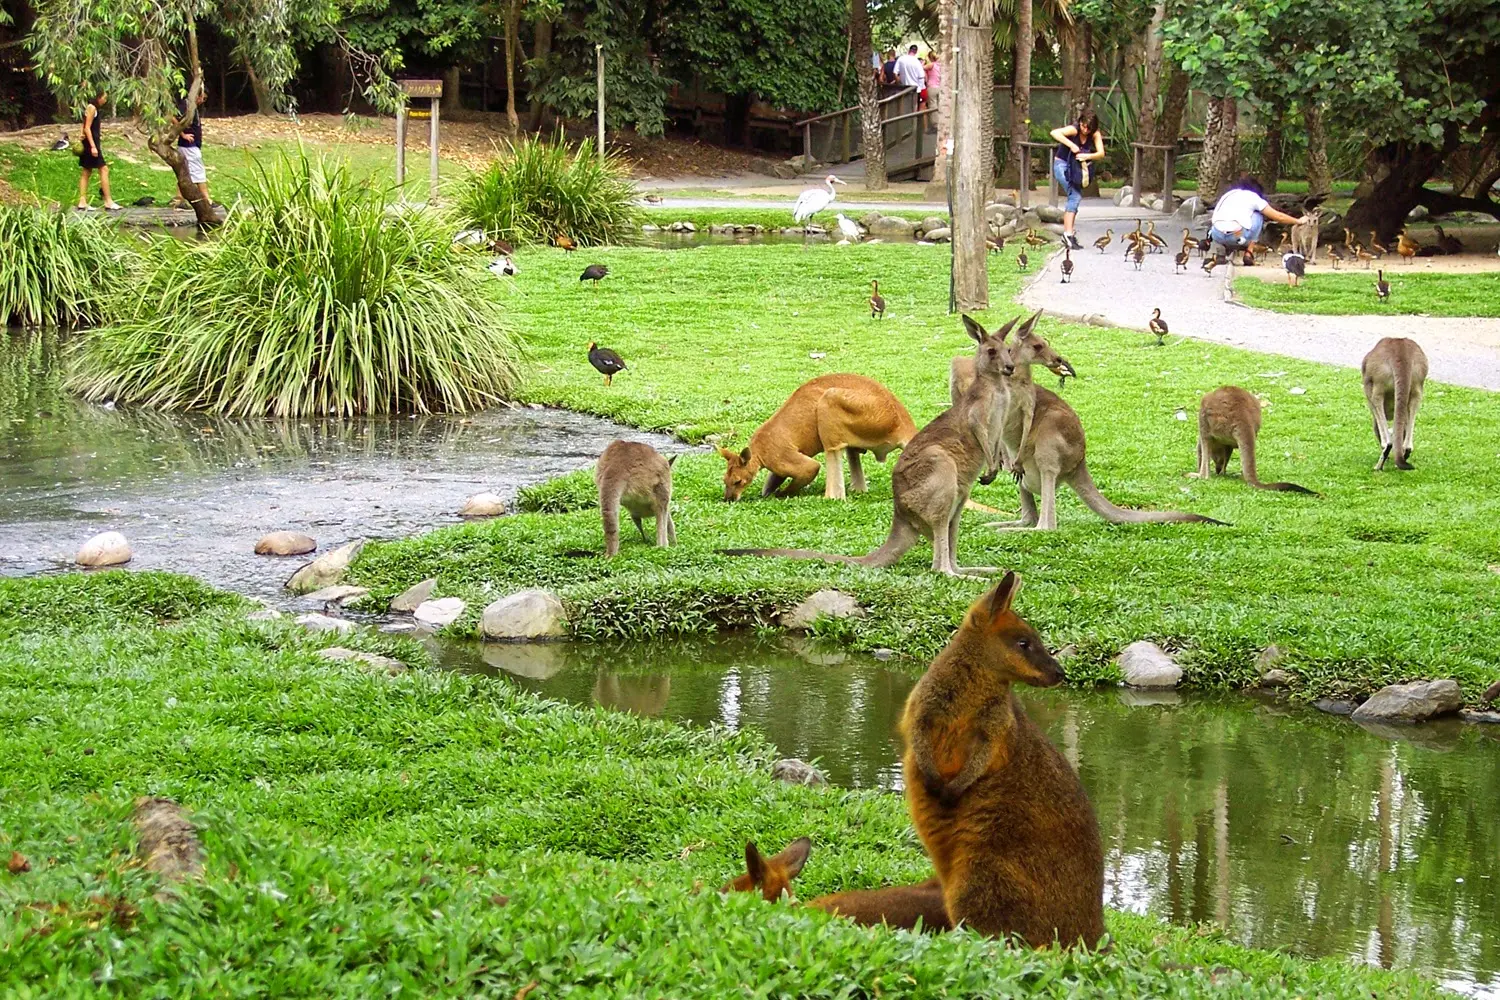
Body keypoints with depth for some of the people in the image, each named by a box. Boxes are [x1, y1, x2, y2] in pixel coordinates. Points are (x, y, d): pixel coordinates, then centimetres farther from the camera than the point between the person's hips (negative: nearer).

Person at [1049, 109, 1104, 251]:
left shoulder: (1095, 134, -8)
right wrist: (1071, 145, -42)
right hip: (1062, 165, -7)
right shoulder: (1074, 130, -23)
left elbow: (1101, 153, -18)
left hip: (1076, 167, 7)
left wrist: (1088, 156, -37)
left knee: (1075, 197, 12)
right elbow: (1054, 133, -39)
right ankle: (1068, 234, -24)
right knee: (1075, 196, -20)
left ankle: (1067, 234, 22)